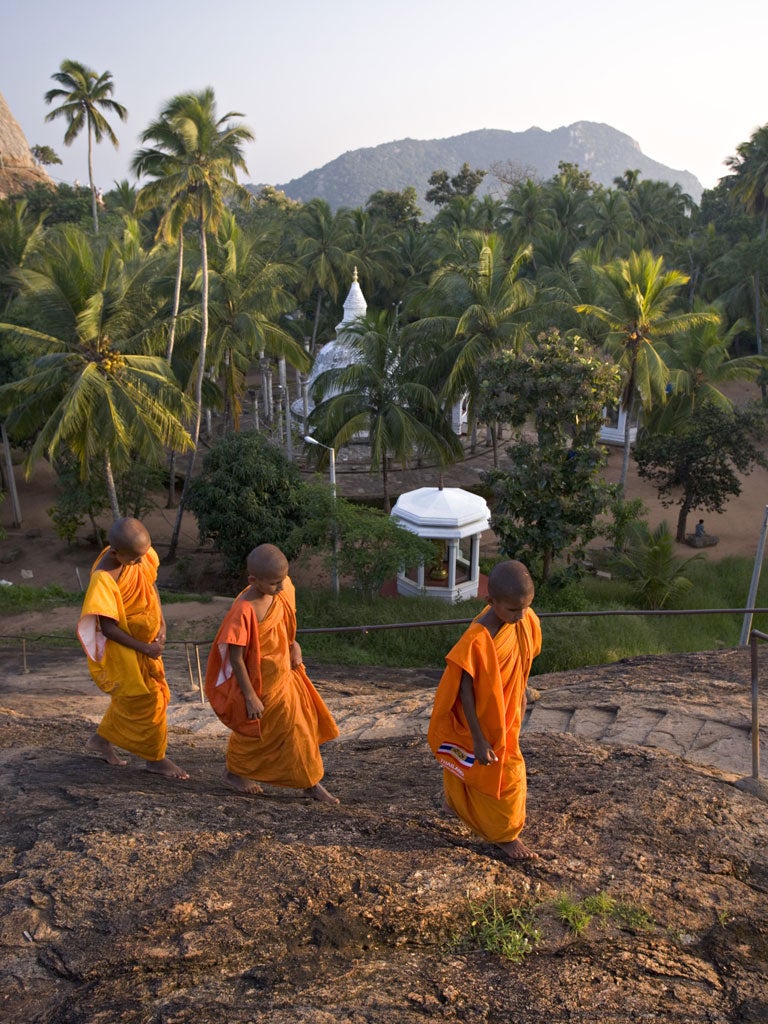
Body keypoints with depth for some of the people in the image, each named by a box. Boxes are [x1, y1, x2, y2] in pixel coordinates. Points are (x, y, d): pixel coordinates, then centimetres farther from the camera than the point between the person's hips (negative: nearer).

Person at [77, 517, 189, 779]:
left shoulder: (140, 552, -12)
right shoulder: (103, 580, -32)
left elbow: (151, 584, 4)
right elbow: (108, 628, -26)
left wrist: (161, 624, -6)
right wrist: (145, 649, -20)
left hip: (145, 639, 7)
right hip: (122, 647, -7)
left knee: (130, 696, 22)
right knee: (146, 700, 5)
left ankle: (102, 739, 44)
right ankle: (155, 758, 26)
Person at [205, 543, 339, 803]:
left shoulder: (280, 592, -10)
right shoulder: (244, 611, -33)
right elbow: (236, 658, -26)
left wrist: (293, 644, 1)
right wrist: (250, 697, -21)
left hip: (284, 677, 7)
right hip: (258, 684, -7)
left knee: (300, 727, 14)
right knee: (253, 731, 15)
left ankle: (311, 782, 30)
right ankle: (234, 773, 42)